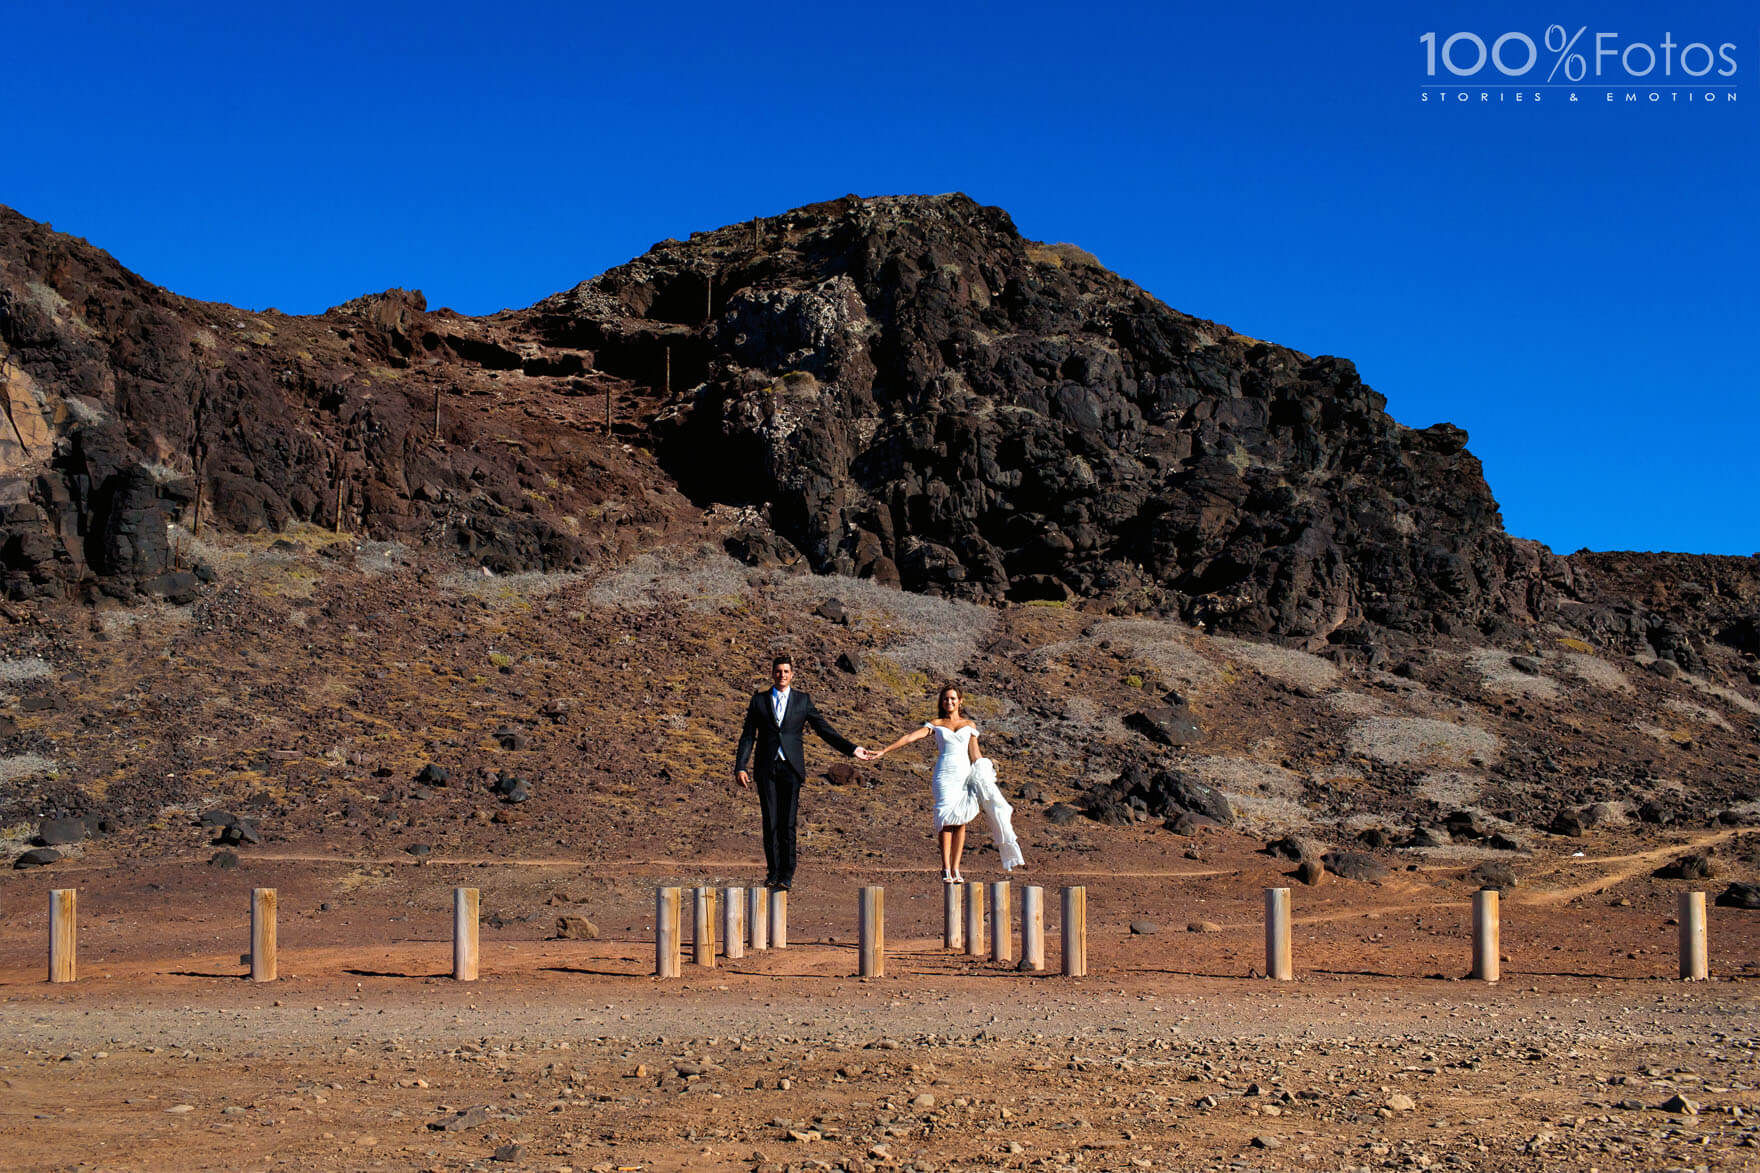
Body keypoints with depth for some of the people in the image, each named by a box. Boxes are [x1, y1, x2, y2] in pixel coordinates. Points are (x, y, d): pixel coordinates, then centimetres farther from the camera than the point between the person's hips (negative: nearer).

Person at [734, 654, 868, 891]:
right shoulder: (759, 700, 9)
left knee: (787, 823, -6)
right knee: (770, 822, 0)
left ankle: (786, 875, -1)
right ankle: (773, 872, 9)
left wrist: (852, 749, 2)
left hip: (791, 767, -1)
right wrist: (740, 767, -2)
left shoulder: (802, 700, 8)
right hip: (766, 767, 1)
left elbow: (823, 729, 9)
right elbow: (748, 736, 7)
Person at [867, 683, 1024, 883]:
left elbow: (975, 755, 14)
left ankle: (955, 870, -3)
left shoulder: (970, 725, 15)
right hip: (945, 774, -2)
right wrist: (883, 751, -4)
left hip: (965, 772, 2)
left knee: (961, 821, -4)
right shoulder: (936, 724, 10)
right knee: (947, 819, -14)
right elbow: (910, 737, 2)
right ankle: (946, 869, -16)